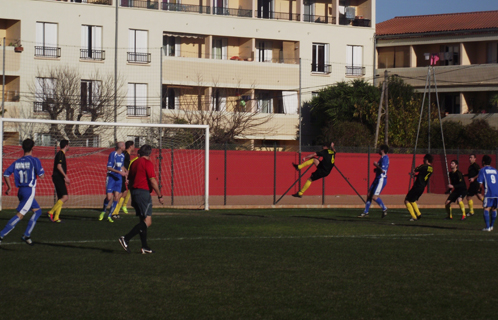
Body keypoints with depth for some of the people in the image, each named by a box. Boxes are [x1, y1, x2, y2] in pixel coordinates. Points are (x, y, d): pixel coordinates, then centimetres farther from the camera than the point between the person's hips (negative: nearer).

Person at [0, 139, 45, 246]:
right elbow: (41, 175, -13)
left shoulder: (17, 162, 7)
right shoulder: (34, 161, -9)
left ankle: (26, 235, 13)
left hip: (21, 191, 7)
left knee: (37, 210, 20)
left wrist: (9, 187, 16)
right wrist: (40, 168, 8)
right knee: (20, 215, -8)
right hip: (30, 190, -7)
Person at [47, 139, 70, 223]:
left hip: (59, 178, 10)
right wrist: (65, 176, -26)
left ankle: (56, 217, 3)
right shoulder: (61, 154, -10)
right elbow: (59, 166, -22)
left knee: (60, 198, 7)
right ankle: (51, 212, -18)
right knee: (65, 197, -16)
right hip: (58, 178, -10)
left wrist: (64, 178, 30)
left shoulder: (61, 154, 20)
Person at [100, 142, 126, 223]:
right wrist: (119, 172, -23)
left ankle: (109, 216, 6)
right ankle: (103, 212, 15)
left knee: (116, 198, -3)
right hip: (111, 177, -6)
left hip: (119, 179, 6)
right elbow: (109, 167, -16)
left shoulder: (122, 156, 11)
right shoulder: (113, 154, -11)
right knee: (109, 197, -12)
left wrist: (125, 171, 11)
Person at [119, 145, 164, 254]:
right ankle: (126, 239, -22)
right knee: (147, 221, -11)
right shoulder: (147, 163, -8)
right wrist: (160, 196, -8)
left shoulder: (134, 163, 16)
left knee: (143, 220, 13)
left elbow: (130, 181, 20)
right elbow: (152, 180, -14)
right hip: (144, 192, -9)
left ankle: (145, 247, 11)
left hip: (134, 192, 9)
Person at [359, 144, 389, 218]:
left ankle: (384, 208, 3)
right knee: (369, 195, 9)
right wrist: (376, 169, 9)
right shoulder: (382, 158, 15)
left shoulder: (385, 158, -16)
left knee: (374, 197, -14)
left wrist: (376, 165, -16)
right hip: (377, 179, 10)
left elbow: (383, 170, -26)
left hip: (381, 179, -10)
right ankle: (366, 212, 16)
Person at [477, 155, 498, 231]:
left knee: (486, 209, -4)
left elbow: (480, 183, -5)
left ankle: (487, 227, -12)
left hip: (489, 192, -6)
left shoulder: (482, 170, 3)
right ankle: (491, 226, 24)